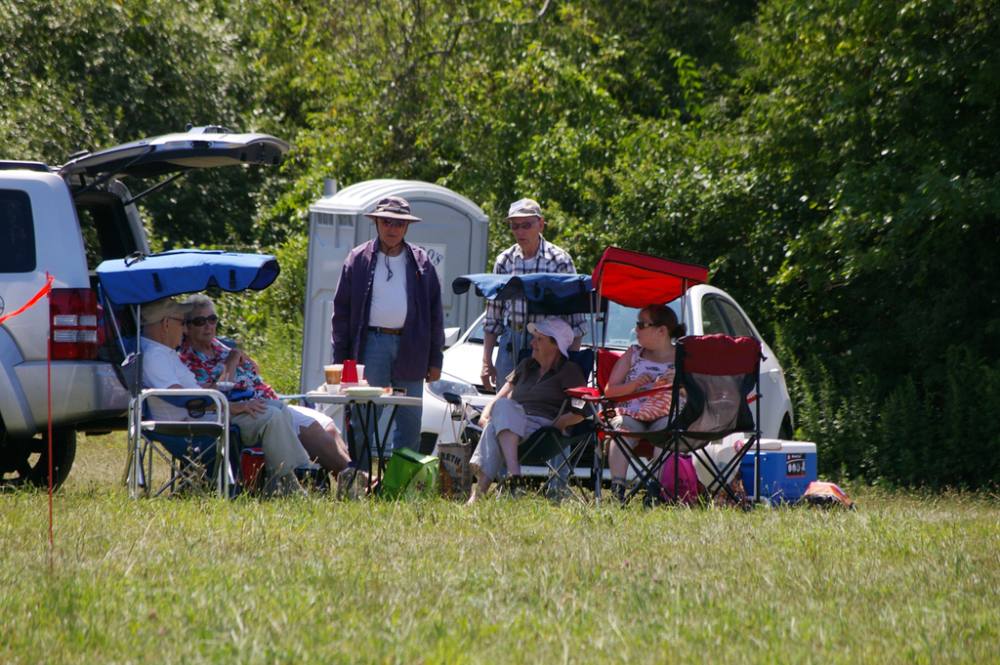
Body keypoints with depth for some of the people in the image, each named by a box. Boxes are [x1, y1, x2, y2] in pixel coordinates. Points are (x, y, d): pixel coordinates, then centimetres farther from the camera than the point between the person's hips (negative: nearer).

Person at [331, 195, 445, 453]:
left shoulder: (421, 262, 12)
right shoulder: (359, 259, 6)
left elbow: (435, 313, 13)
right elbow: (341, 310, 6)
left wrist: (435, 359, 6)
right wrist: (341, 358, -1)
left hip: (411, 347, 2)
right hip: (372, 344, -2)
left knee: (410, 420, 2)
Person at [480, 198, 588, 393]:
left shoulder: (559, 260, -2)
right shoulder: (505, 261, 8)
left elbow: (576, 318, -2)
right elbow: (493, 317, 12)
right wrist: (486, 362, 8)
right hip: (510, 346, 3)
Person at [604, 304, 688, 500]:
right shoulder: (634, 353, 22)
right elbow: (609, 390, 16)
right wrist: (634, 384, -3)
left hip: (666, 413, -2)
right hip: (632, 413, 2)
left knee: (664, 426, -38)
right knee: (622, 425, -34)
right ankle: (616, 490, -46)